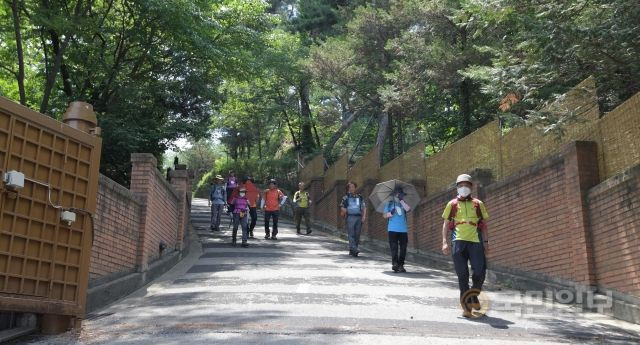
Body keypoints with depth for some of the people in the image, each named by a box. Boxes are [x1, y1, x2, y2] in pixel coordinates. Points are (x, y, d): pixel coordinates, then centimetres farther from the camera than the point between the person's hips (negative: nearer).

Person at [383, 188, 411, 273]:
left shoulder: (403, 204, 13)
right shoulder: (389, 204, 10)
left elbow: (408, 209, -8)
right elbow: (384, 215, 7)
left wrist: (401, 200, -6)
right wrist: (390, 213, -12)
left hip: (403, 230, 2)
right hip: (393, 229, -2)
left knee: (403, 248, 2)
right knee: (394, 247, -7)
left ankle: (401, 265, 11)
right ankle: (394, 263, -8)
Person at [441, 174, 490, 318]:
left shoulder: (478, 204, 13)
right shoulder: (452, 204, 11)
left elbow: (483, 224, 16)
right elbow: (446, 225, 11)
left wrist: (486, 242, 7)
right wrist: (445, 242, 1)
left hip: (475, 241, 1)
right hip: (458, 241, -1)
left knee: (480, 271, -4)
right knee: (462, 274, -1)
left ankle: (474, 296, 22)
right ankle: (465, 303, 8)